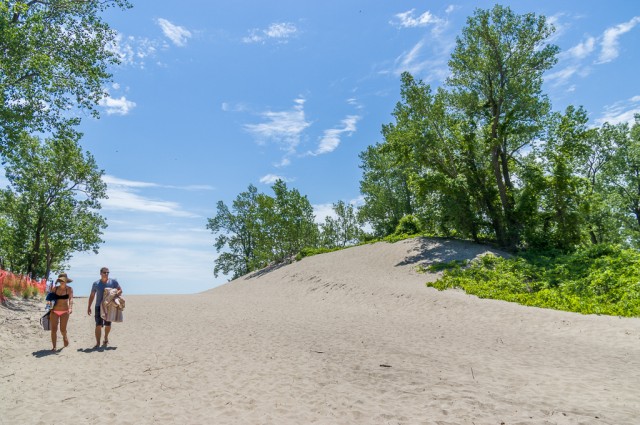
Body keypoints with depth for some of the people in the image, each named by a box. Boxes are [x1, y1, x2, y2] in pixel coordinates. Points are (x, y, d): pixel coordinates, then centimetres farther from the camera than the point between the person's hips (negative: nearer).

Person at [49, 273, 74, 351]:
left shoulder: (69, 289, -4)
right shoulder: (55, 288, 4)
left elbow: (71, 299, -16)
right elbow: (51, 299, 12)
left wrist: (70, 308, -32)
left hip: (64, 312, -2)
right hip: (54, 311, 2)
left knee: (63, 329, 1)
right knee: (53, 329, -2)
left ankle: (65, 336, 35)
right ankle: (54, 347, 7)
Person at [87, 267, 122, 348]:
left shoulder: (113, 282, 0)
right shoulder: (96, 283, 1)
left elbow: (120, 290, 6)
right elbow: (92, 296, 8)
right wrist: (89, 307, 6)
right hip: (99, 306, -1)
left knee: (108, 325, 10)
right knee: (98, 325, -8)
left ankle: (106, 338, 35)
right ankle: (97, 343, -3)